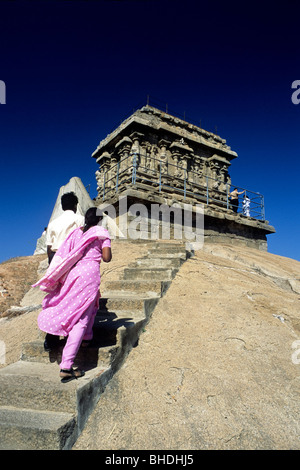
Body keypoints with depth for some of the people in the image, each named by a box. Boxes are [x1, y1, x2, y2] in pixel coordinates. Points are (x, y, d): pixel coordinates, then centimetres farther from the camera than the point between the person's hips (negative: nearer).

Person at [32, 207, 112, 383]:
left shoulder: (77, 232, 17)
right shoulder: (101, 232, 4)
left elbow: (63, 254, 14)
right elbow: (107, 258, -3)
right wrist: (107, 245, 14)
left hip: (73, 272, 6)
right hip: (90, 271, -6)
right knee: (81, 320, -6)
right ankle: (66, 366, -6)